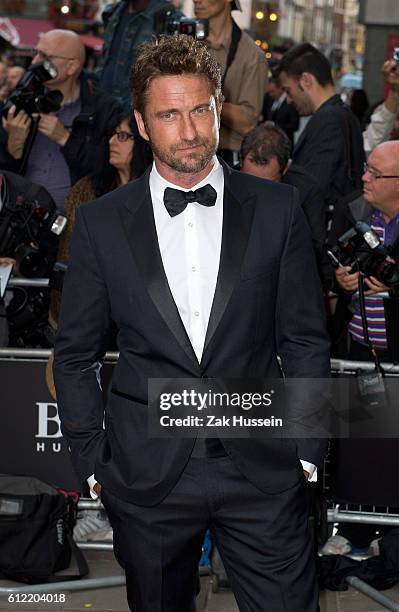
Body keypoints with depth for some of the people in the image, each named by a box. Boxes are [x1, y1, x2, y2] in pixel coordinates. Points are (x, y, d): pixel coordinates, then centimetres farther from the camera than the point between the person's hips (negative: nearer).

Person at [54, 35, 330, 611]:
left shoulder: (276, 208, 2)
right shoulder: (101, 222, 1)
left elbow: (306, 340, 6)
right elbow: (76, 355, 7)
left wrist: (307, 450, 2)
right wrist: (92, 462, 3)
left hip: (261, 471, 0)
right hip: (146, 475, 1)